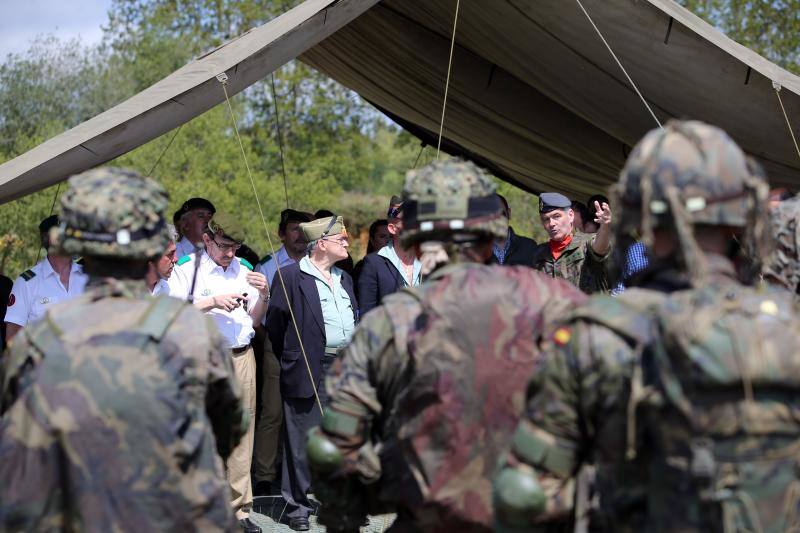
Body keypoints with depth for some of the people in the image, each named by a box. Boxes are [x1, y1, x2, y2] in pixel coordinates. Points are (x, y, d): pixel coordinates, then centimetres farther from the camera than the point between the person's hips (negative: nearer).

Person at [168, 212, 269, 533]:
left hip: (242, 357, 4)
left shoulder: (244, 269, 16)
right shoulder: (186, 269, 2)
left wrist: (263, 296, 1)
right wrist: (213, 301, -13)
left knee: (241, 432, 4)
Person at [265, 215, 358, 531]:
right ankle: (297, 505, 9)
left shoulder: (344, 279, 17)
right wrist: (290, 361, -1)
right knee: (302, 440, -1)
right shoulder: (291, 277, -7)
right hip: (310, 371, -7)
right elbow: (275, 324, -6)